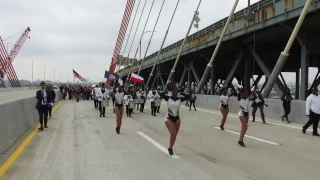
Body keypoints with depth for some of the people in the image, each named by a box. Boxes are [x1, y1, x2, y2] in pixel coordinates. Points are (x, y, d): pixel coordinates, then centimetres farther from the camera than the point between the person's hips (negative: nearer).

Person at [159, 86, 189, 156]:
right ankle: (170, 148, 9)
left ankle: (170, 147, 31)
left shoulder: (180, 99, 0)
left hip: (177, 118, 4)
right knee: (173, 134, -13)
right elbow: (161, 94, -20)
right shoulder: (168, 98, -7)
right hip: (169, 118, -4)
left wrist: (180, 93, -5)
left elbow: (188, 96, -7)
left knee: (175, 135, 11)